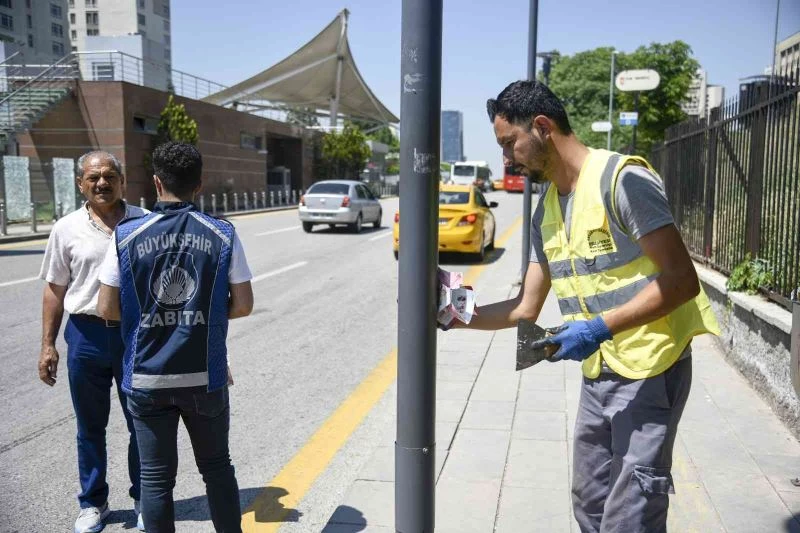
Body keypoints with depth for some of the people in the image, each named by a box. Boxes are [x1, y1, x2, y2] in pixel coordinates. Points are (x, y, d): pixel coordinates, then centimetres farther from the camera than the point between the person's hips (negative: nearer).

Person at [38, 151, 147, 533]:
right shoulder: (67, 229, 1)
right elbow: (55, 289, 6)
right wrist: (48, 345, 3)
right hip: (86, 334, 1)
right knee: (90, 428, 14)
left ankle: (144, 499, 29)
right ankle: (93, 502, 31)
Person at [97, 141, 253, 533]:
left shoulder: (127, 236, -6)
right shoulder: (222, 235, -5)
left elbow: (107, 309, -4)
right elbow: (242, 305, -3)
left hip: (147, 377, 0)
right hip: (205, 375, 0)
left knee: (156, 477, 12)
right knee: (217, 468, 17)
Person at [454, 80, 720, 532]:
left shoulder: (622, 179, -16)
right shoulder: (546, 211, 9)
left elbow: (682, 280, -20)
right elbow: (527, 308, 11)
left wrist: (601, 327, -27)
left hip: (649, 369, -8)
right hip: (598, 373, 8)